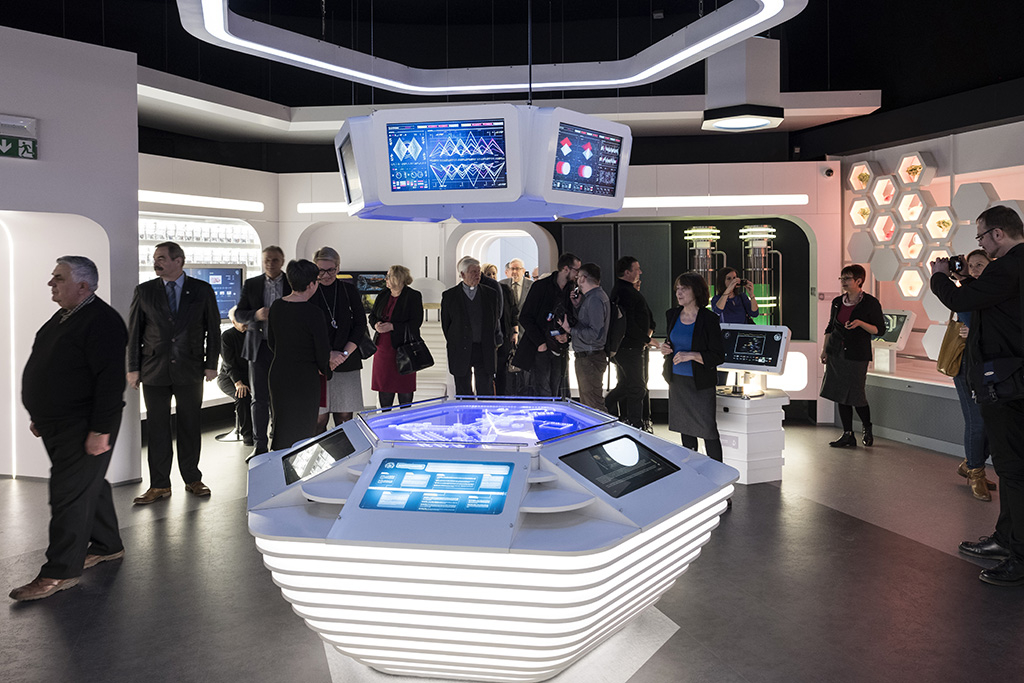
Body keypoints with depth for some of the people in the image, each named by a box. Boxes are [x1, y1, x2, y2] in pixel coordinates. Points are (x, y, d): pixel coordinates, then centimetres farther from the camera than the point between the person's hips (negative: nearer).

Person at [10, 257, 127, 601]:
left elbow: (111, 380, -23)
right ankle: (106, 545, 32)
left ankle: (61, 570, 3)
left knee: (70, 494, -5)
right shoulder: (62, 318, 14)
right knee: (89, 485, 19)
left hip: (83, 429, -10)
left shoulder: (102, 322, -18)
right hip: (57, 427, 10)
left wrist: (100, 430, -25)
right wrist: (39, 415, 22)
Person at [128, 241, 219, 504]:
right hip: (154, 372, 1)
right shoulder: (144, 291, 3)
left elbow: (213, 329, 5)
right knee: (157, 428, 4)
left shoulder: (202, 290, 2)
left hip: (190, 371, 0)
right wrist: (133, 368, 1)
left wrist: (211, 364, 0)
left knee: (190, 426, 7)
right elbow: (133, 331, 5)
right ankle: (159, 485, 13)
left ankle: (192, 479, 21)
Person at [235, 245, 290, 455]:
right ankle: (260, 445, 8)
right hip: (259, 347, 1)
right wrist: (256, 315, -15)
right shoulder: (251, 284, 8)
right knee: (260, 398, 2)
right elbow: (239, 313, 5)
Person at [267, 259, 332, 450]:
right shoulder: (313, 314, -19)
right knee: (301, 430, 5)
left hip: (278, 374, 7)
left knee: (282, 427, 19)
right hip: (304, 377, -7)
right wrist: (325, 371, 6)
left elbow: (271, 342, 12)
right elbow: (323, 351, -13)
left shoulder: (276, 306, 2)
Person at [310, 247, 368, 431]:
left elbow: (360, 324, 6)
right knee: (319, 417, -4)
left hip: (347, 363, 2)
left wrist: (345, 353, -6)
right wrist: (327, 355, -11)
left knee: (345, 416, 2)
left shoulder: (349, 289, 8)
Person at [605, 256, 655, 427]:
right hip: (628, 347, -10)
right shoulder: (623, 293, -18)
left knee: (625, 385, 18)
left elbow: (648, 314, 22)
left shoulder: (630, 290, 17)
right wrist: (646, 339, -14)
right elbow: (628, 324, -25)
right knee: (637, 388, -3)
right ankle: (636, 426, 5)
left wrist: (649, 329, 4)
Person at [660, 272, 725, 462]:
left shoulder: (709, 319, -13)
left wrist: (691, 355, -23)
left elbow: (718, 356, -12)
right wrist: (665, 348, -1)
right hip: (677, 380, 6)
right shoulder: (672, 315, 5)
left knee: (708, 429, -5)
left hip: (700, 383, -6)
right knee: (685, 428, 14)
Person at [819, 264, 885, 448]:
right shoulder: (837, 302, 9)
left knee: (855, 395, -3)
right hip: (836, 353, 5)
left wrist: (860, 323, -21)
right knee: (840, 394, 4)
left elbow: (880, 329, -6)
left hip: (857, 354, -5)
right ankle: (848, 435, 12)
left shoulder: (870, 303, -6)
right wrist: (824, 348, 10)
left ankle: (867, 429, 24)